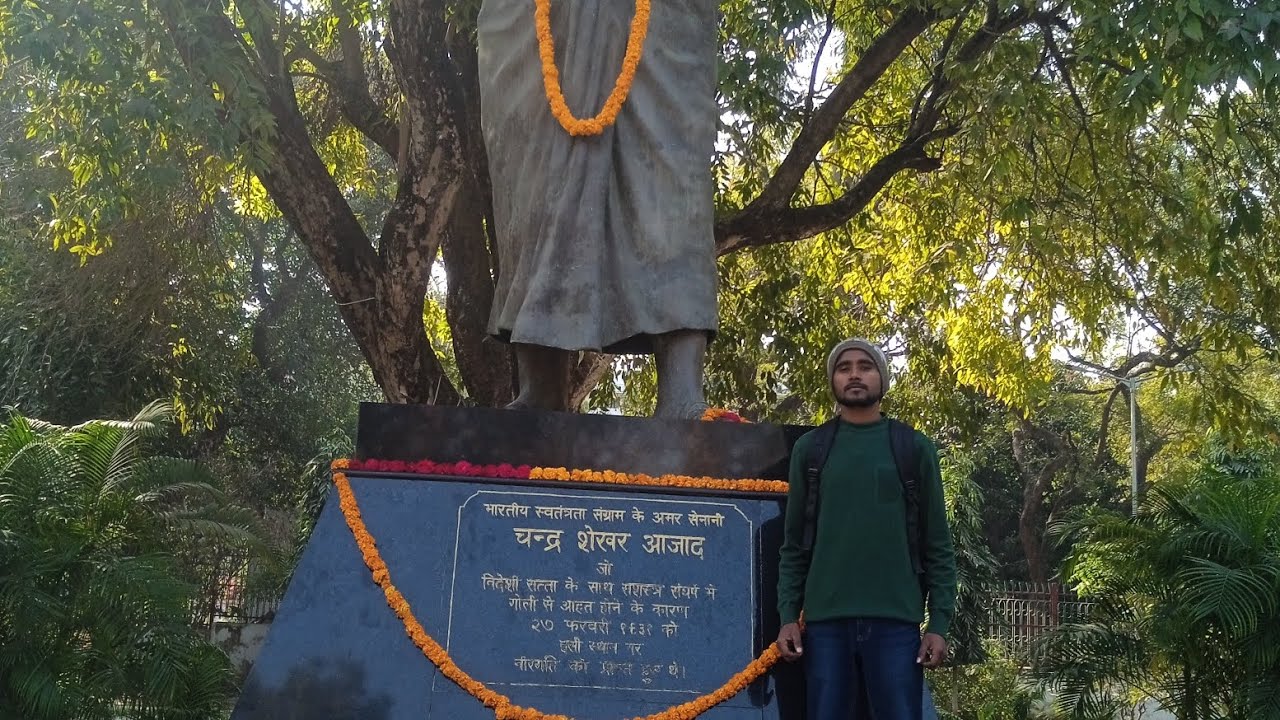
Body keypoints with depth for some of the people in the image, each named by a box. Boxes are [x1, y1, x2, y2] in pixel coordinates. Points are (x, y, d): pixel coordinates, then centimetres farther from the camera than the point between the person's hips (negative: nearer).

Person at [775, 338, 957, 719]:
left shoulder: (914, 448, 6)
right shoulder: (809, 449, 9)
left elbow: (937, 545, 5)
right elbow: (794, 544, 9)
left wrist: (939, 623, -2)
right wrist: (788, 615, 1)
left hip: (896, 620, -1)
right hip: (825, 620, 1)